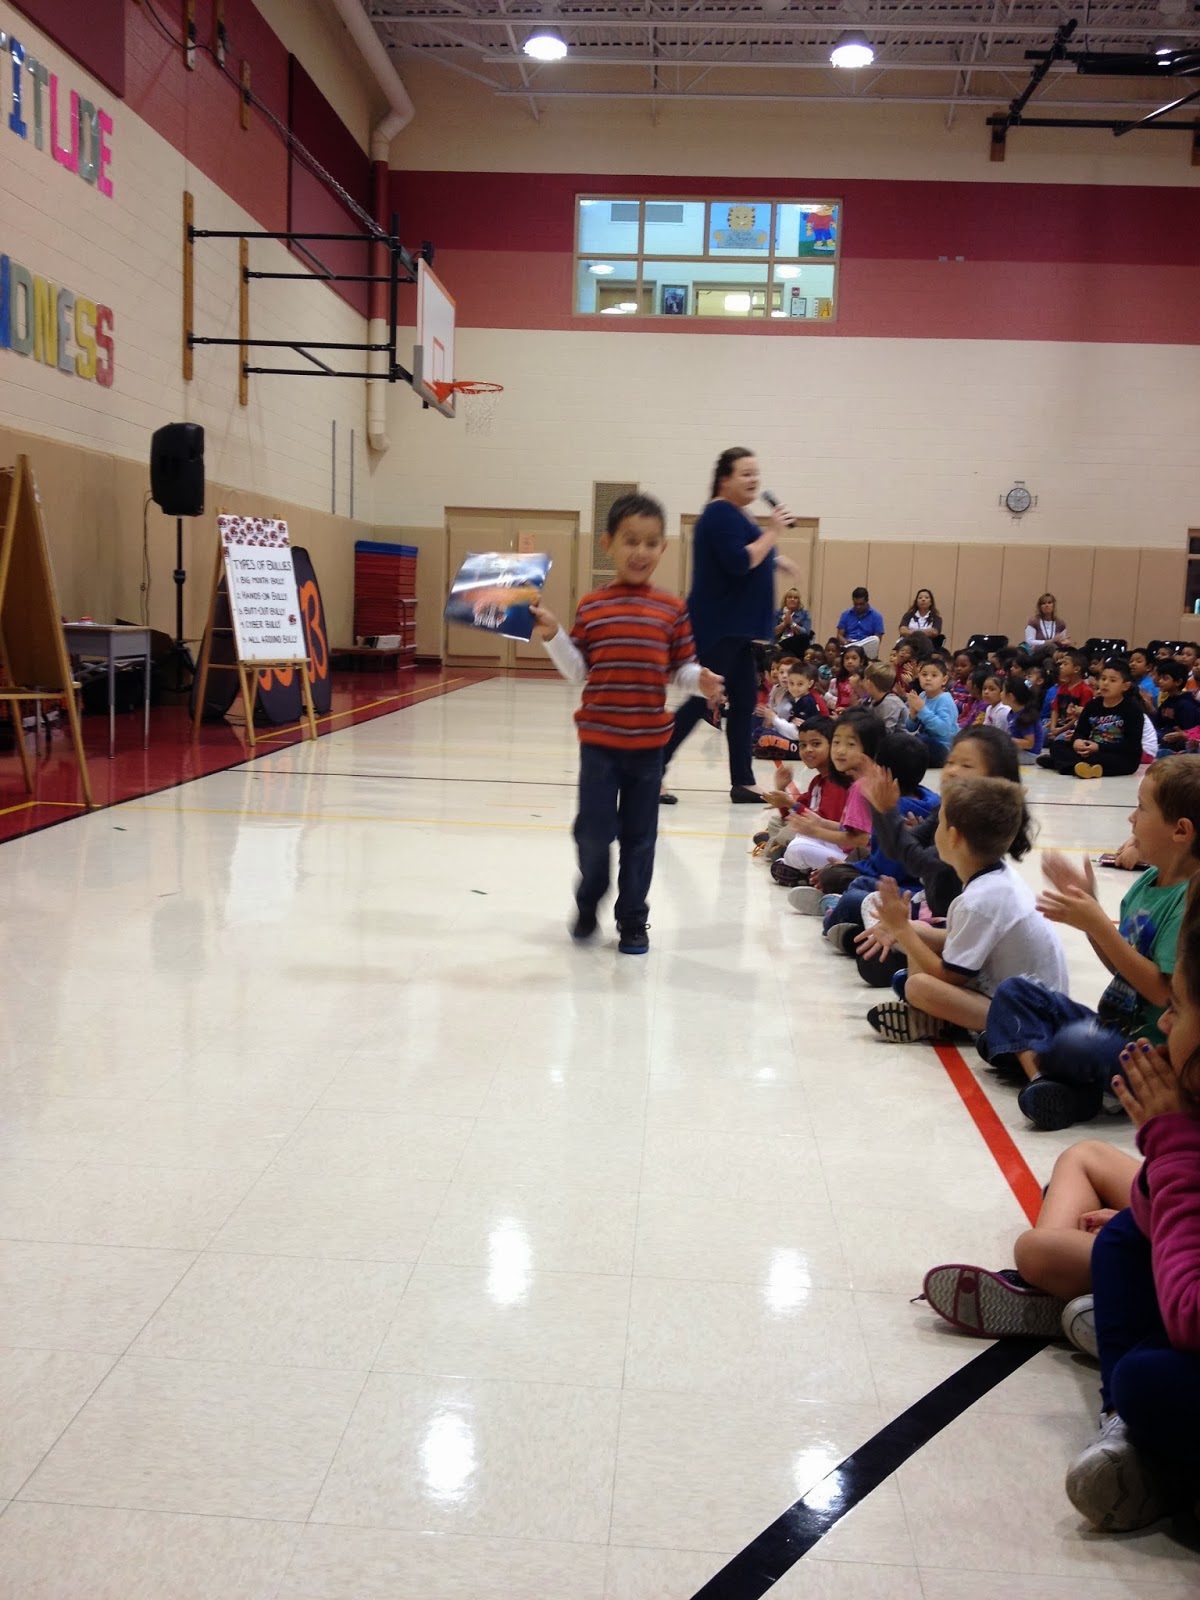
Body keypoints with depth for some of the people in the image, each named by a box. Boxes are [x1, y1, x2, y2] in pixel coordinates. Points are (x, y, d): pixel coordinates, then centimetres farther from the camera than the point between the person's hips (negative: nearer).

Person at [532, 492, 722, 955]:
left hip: (648, 741, 1)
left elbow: (681, 669, 3)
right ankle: (588, 903, 29)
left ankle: (632, 920, 22)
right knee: (594, 829, 1)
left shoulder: (672, 609, 0)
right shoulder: (591, 606, -1)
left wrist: (701, 681, -17)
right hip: (599, 738, -1)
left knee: (640, 834, 9)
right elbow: (577, 671, 1)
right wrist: (552, 636, -12)